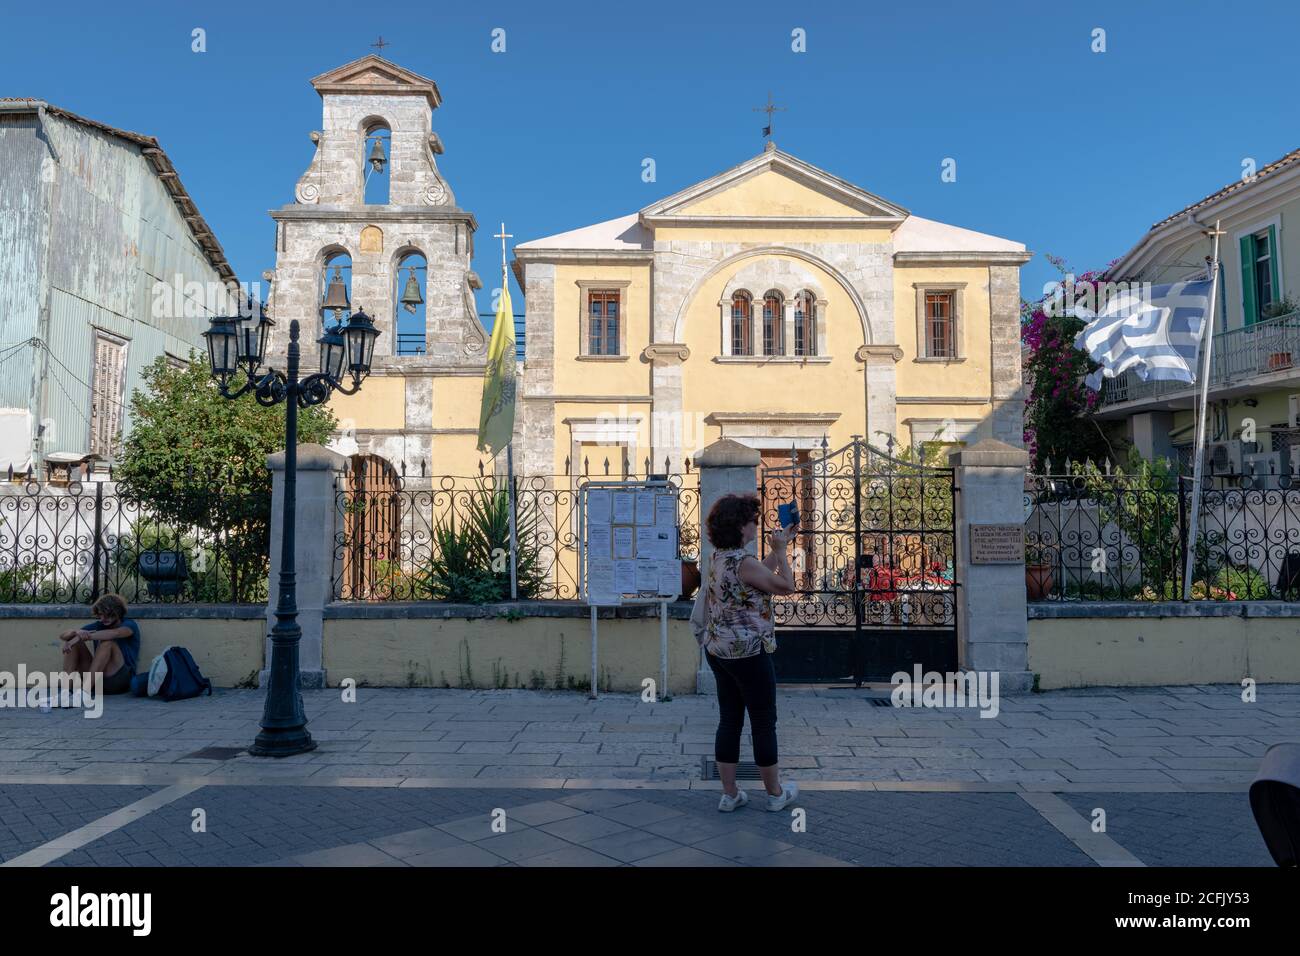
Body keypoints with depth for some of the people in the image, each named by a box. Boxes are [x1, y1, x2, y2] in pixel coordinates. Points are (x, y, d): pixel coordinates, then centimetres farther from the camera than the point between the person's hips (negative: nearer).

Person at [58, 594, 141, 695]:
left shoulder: (129, 625, -1)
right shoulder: (98, 626, 13)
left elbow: (115, 633, -27)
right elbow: (63, 635, 3)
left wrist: (86, 636, -31)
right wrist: (76, 633, -20)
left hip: (121, 679, -5)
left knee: (107, 642, -27)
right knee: (72, 641, -3)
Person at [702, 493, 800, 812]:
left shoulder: (718, 558, 7)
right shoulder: (744, 562, -21)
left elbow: (761, 572, 20)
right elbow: (787, 585, -12)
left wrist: (779, 545, 20)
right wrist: (781, 550, 0)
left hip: (718, 650, 8)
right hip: (748, 652, -8)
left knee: (729, 720, 13)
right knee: (764, 722, 7)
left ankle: (729, 794, 19)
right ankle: (776, 793, 21)